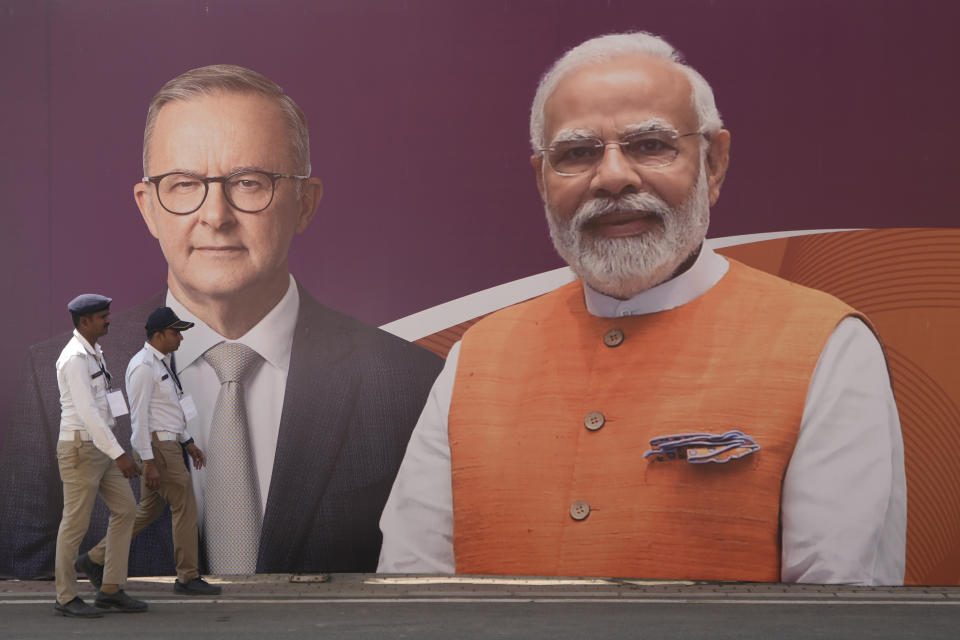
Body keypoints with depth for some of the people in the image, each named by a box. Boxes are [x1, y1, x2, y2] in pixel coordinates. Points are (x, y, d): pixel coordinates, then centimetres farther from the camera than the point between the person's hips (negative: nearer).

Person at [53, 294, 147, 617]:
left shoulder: (93, 352, 12)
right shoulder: (75, 358, -19)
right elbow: (87, 412, -25)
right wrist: (119, 455, -27)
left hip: (100, 446, 9)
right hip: (80, 447, -9)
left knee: (125, 509, 8)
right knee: (76, 522, 0)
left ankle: (111, 589, 13)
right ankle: (66, 597, 12)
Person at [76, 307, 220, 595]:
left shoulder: (160, 364, 15)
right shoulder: (143, 366, -17)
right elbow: (139, 416, -20)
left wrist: (188, 442, 22)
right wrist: (148, 463, -21)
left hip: (168, 445, 10)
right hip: (157, 448, -10)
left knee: (148, 510, 14)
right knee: (185, 507, -3)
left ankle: (95, 559, 18)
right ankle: (188, 577, 5)